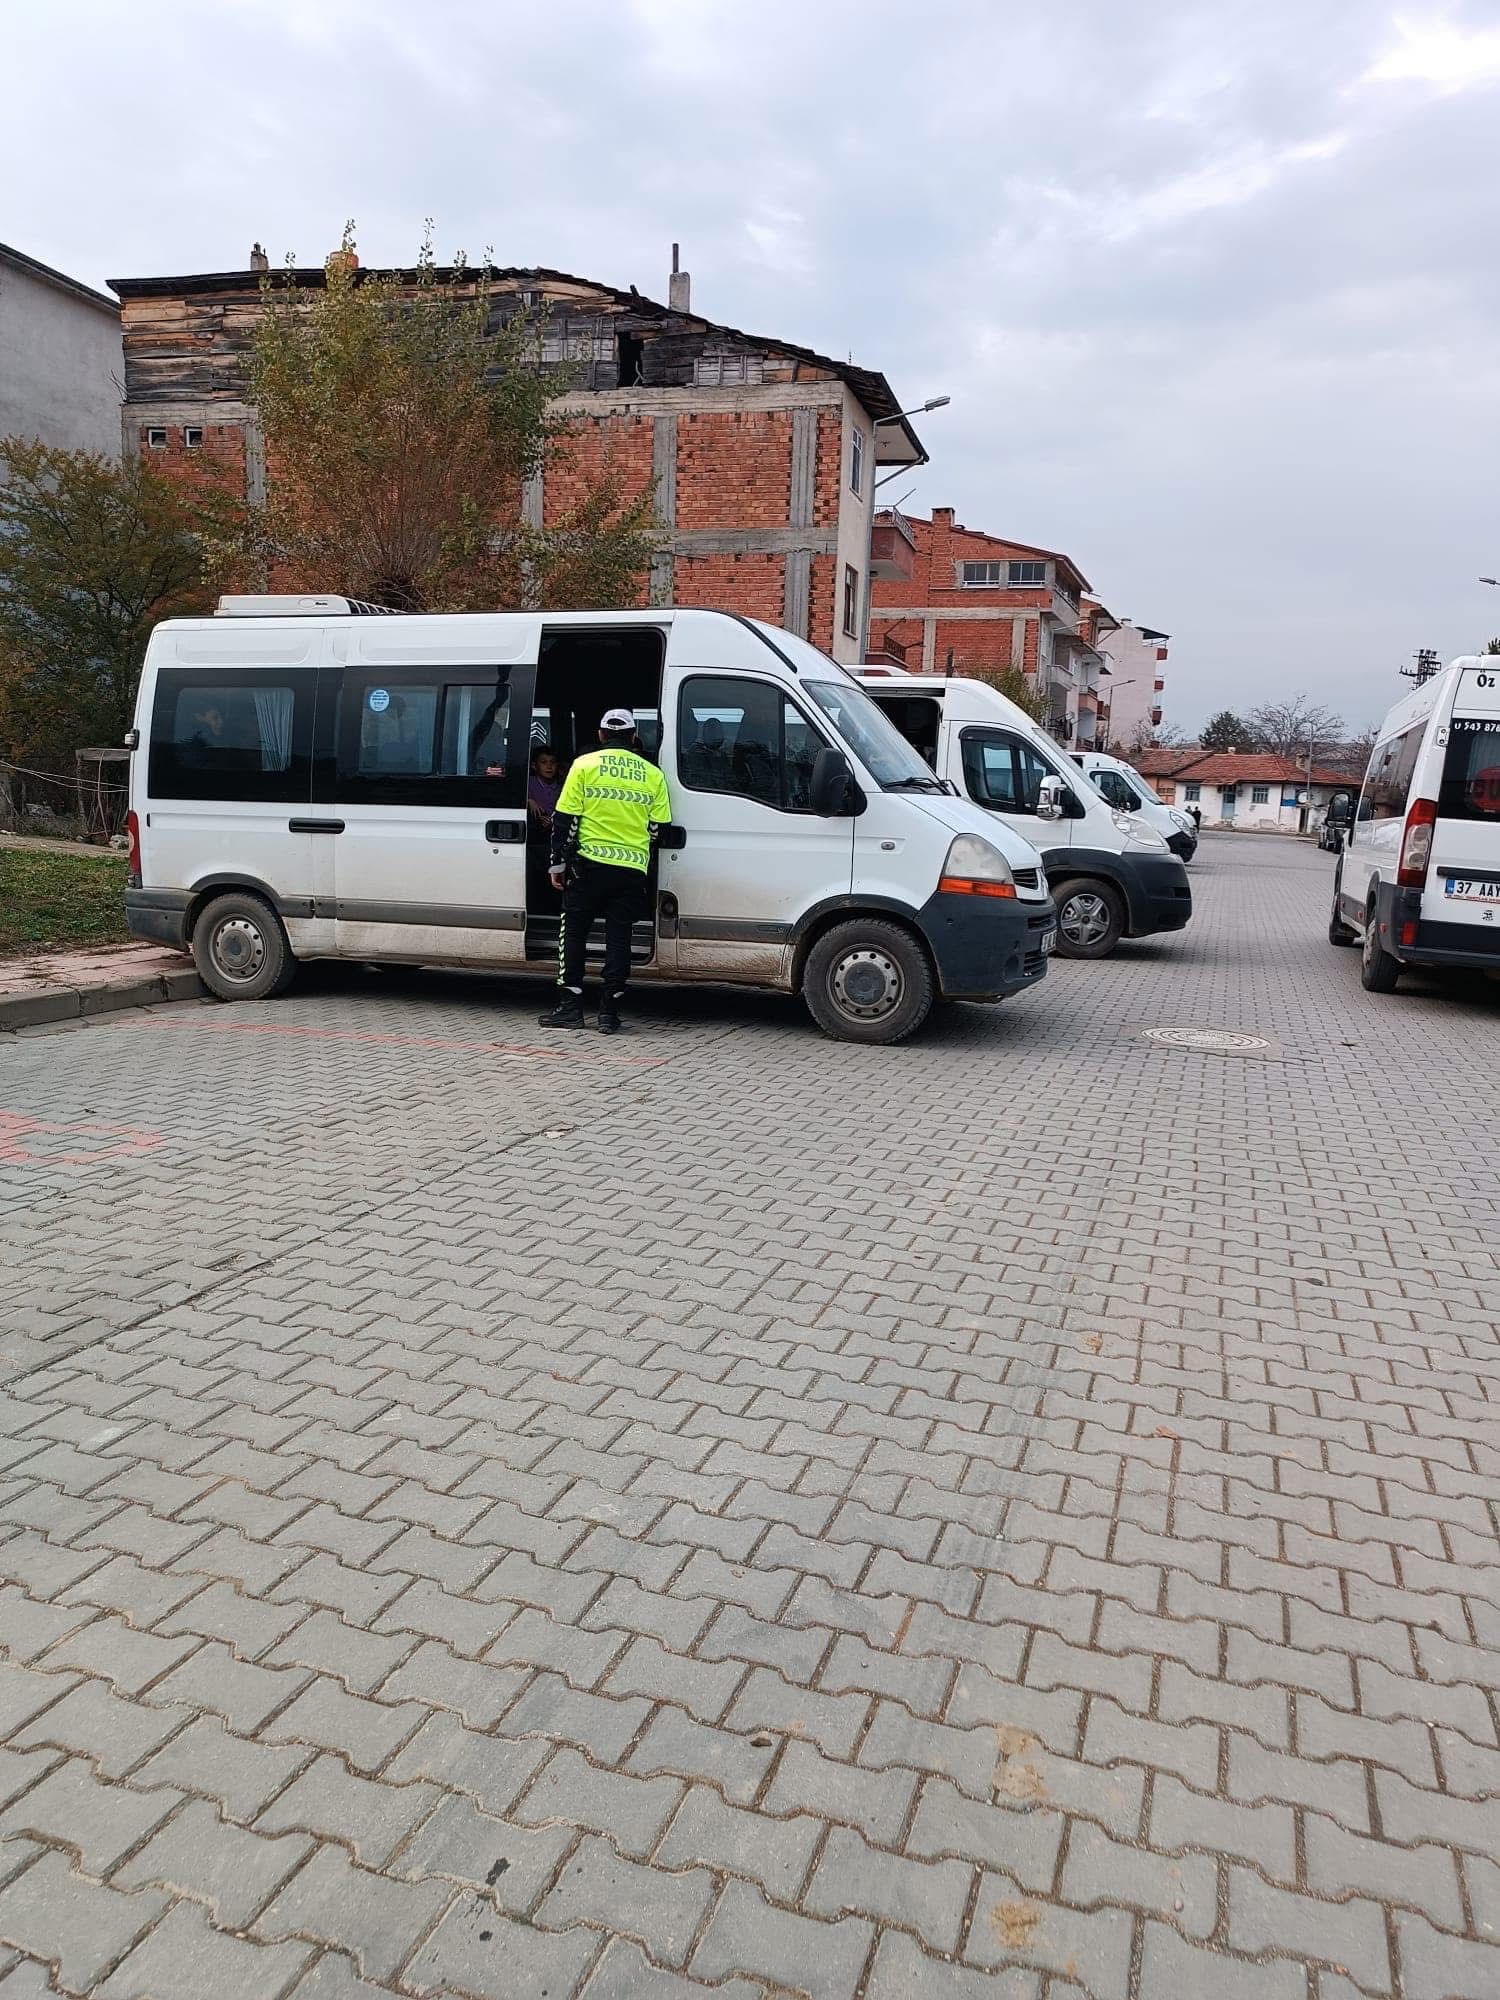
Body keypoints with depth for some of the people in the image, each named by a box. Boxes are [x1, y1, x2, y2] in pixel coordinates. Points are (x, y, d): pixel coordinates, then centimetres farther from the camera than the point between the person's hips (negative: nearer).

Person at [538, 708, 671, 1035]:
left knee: (573, 932, 9)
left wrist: (558, 862, 5)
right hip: (632, 868, 2)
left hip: (589, 863, -2)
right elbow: (657, 828, 10)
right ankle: (609, 1013, 5)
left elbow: (564, 818, -1)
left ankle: (570, 1006, 6)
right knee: (618, 937, 6)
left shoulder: (584, 765, 2)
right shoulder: (653, 774, 10)